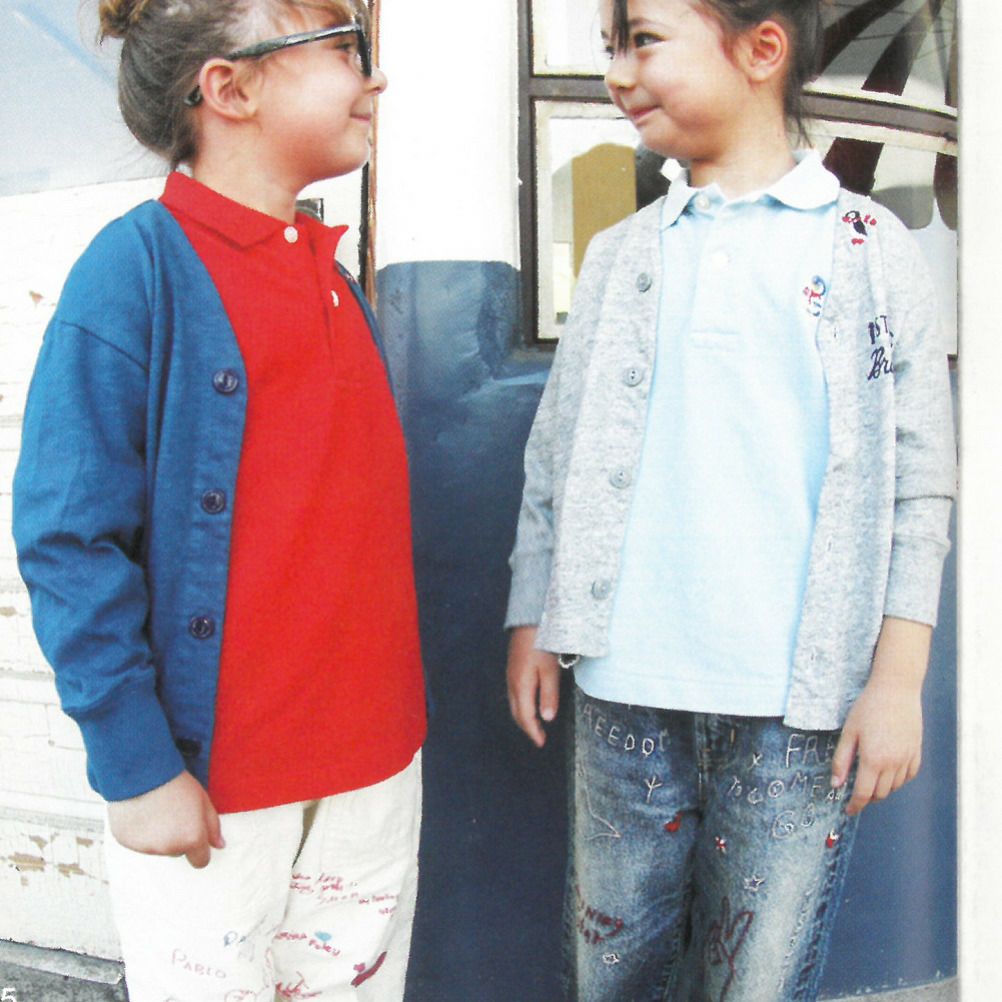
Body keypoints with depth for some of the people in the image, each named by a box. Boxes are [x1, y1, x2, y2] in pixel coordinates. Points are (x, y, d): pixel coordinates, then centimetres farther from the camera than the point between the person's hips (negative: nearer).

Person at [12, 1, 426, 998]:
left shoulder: (334, 280, 9)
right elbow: (69, 541, -15)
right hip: (207, 785, -6)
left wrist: (388, 713, 13)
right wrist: (135, 766, -16)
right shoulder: (135, 268, -12)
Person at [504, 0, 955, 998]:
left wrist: (898, 679, -4)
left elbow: (917, 478, 1)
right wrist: (531, 621, 7)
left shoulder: (869, 247, 3)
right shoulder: (618, 256, 11)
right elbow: (555, 455, 12)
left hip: (799, 703, -2)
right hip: (625, 691, 3)